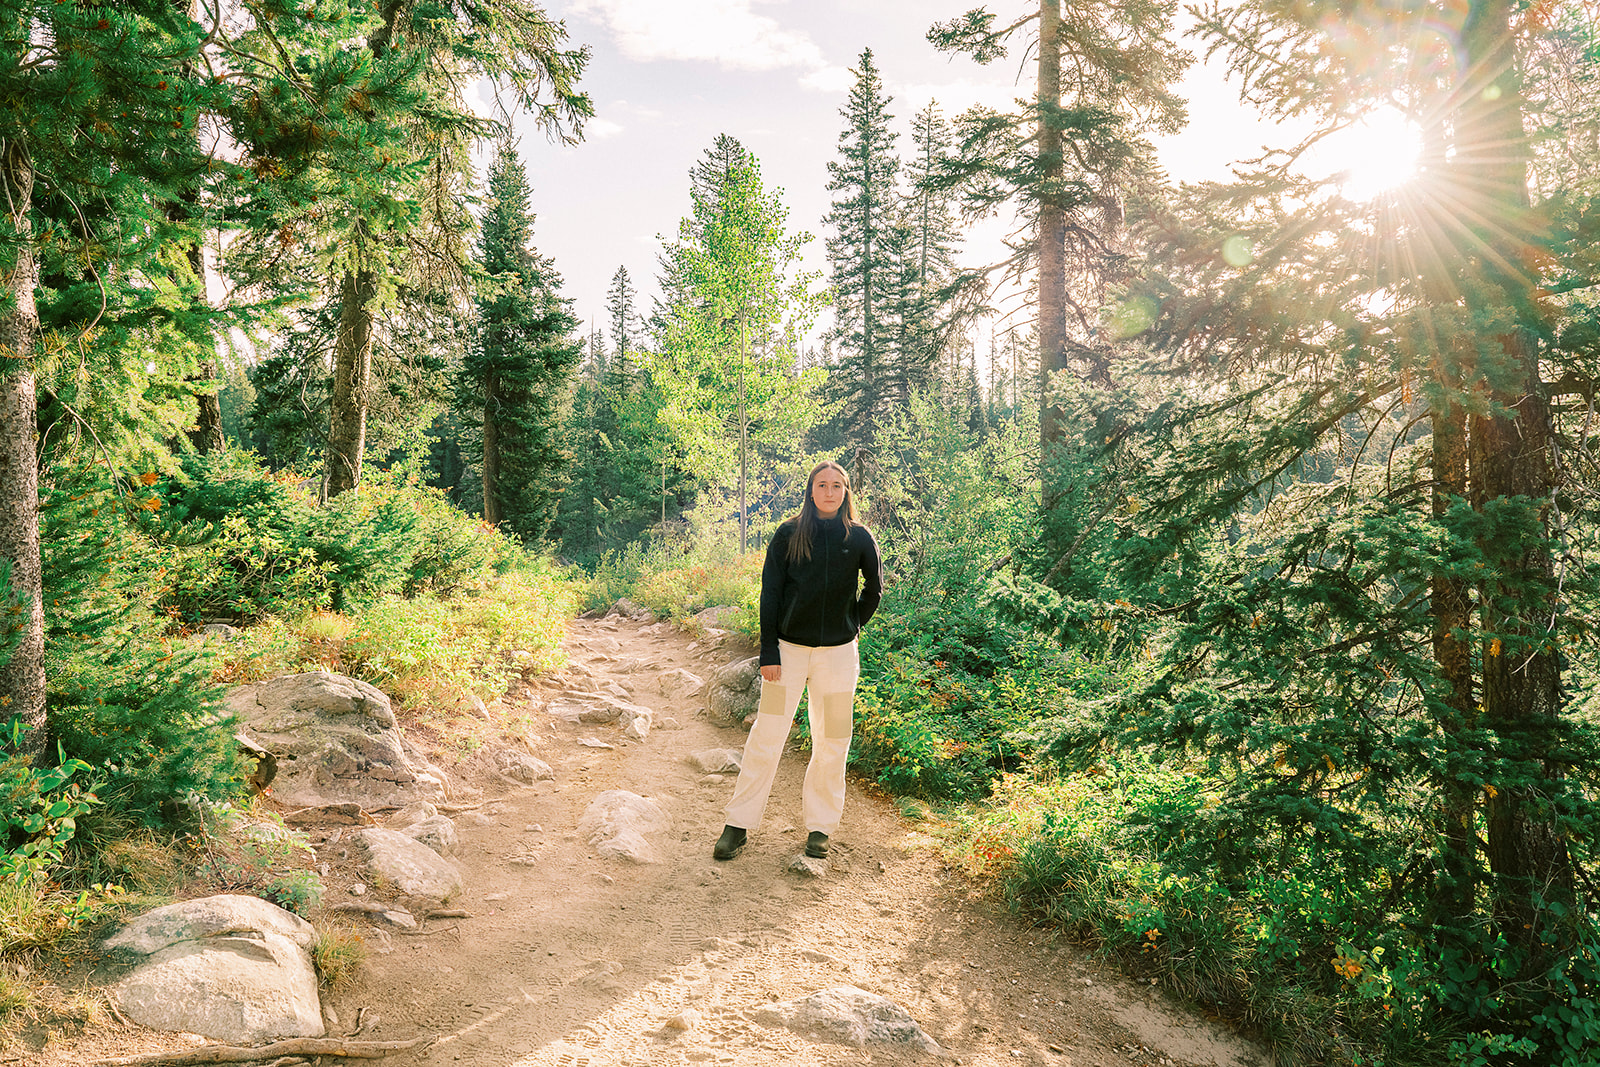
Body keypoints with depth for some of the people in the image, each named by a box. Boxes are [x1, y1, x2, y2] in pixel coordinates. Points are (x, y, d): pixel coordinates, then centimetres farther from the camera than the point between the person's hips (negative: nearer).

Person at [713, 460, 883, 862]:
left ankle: (819, 828, 21)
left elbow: (874, 587, 16)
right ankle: (739, 824, 10)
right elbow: (770, 594, -3)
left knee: (831, 744, 7)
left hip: (837, 652, 2)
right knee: (766, 738, -1)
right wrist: (769, 652, -8)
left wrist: (854, 624, 12)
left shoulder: (859, 538, 1)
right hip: (789, 648, -1)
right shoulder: (788, 535, -2)